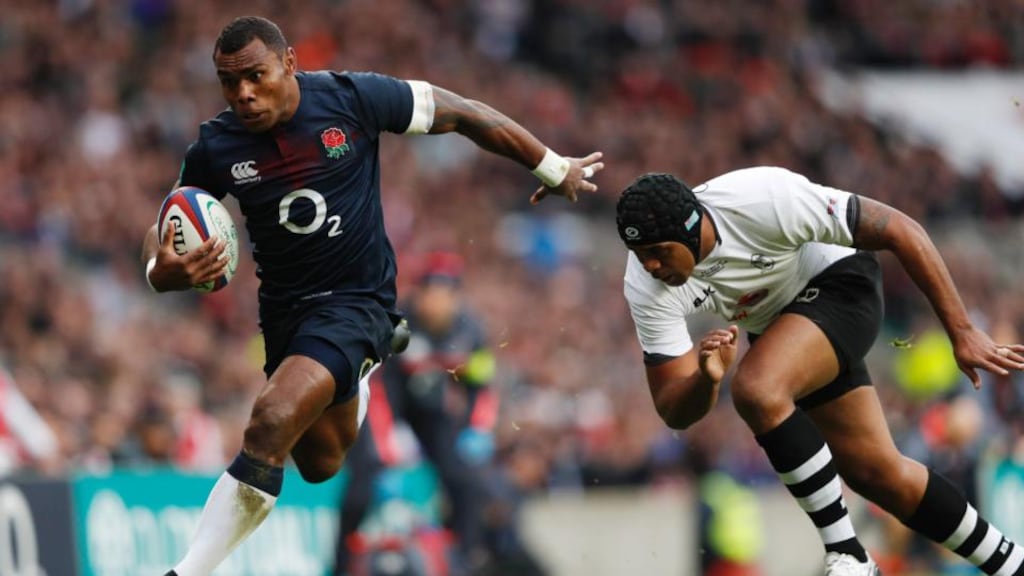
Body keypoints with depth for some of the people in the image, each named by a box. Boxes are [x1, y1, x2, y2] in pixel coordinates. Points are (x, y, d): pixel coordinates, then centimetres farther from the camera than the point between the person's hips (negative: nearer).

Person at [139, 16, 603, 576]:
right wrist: (161, 272, -23)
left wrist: (554, 168, 5)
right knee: (321, 464, 20)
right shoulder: (215, 148, -10)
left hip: (356, 300, -5)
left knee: (270, 425, -27)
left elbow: (463, 115, -5)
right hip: (282, 312, 5)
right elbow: (163, 230, 3)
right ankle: (358, 380, 54)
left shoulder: (353, 99, -18)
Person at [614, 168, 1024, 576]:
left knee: (756, 388, -32)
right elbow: (675, 413, -20)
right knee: (876, 473, 6)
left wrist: (961, 332, -24)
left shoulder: (768, 199, -36)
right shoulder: (646, 288, -23)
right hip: (776, 325, 6)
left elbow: (899, 230, -26)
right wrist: (706, 380, -44)